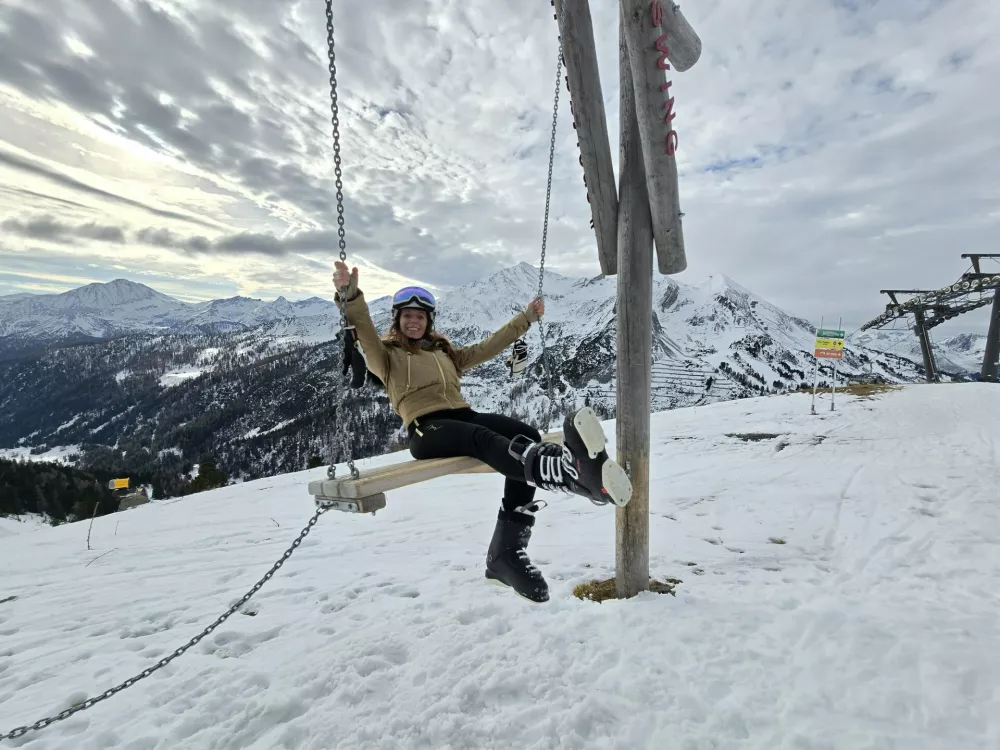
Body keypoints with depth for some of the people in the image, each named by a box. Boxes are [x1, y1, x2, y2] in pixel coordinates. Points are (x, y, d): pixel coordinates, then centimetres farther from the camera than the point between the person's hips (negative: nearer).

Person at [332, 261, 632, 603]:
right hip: (427, 430, -5)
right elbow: (365, 331, -5)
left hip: (464, 416, 6)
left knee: (526, 438, -24)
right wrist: (351, 297, -25)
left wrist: (526, 317, 36)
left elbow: (489, 346, 34)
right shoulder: (387, 355, 15)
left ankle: (506, 552, -30)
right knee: (483, 438, -37)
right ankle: (572, 470, -66)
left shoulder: (445, 352, 31)